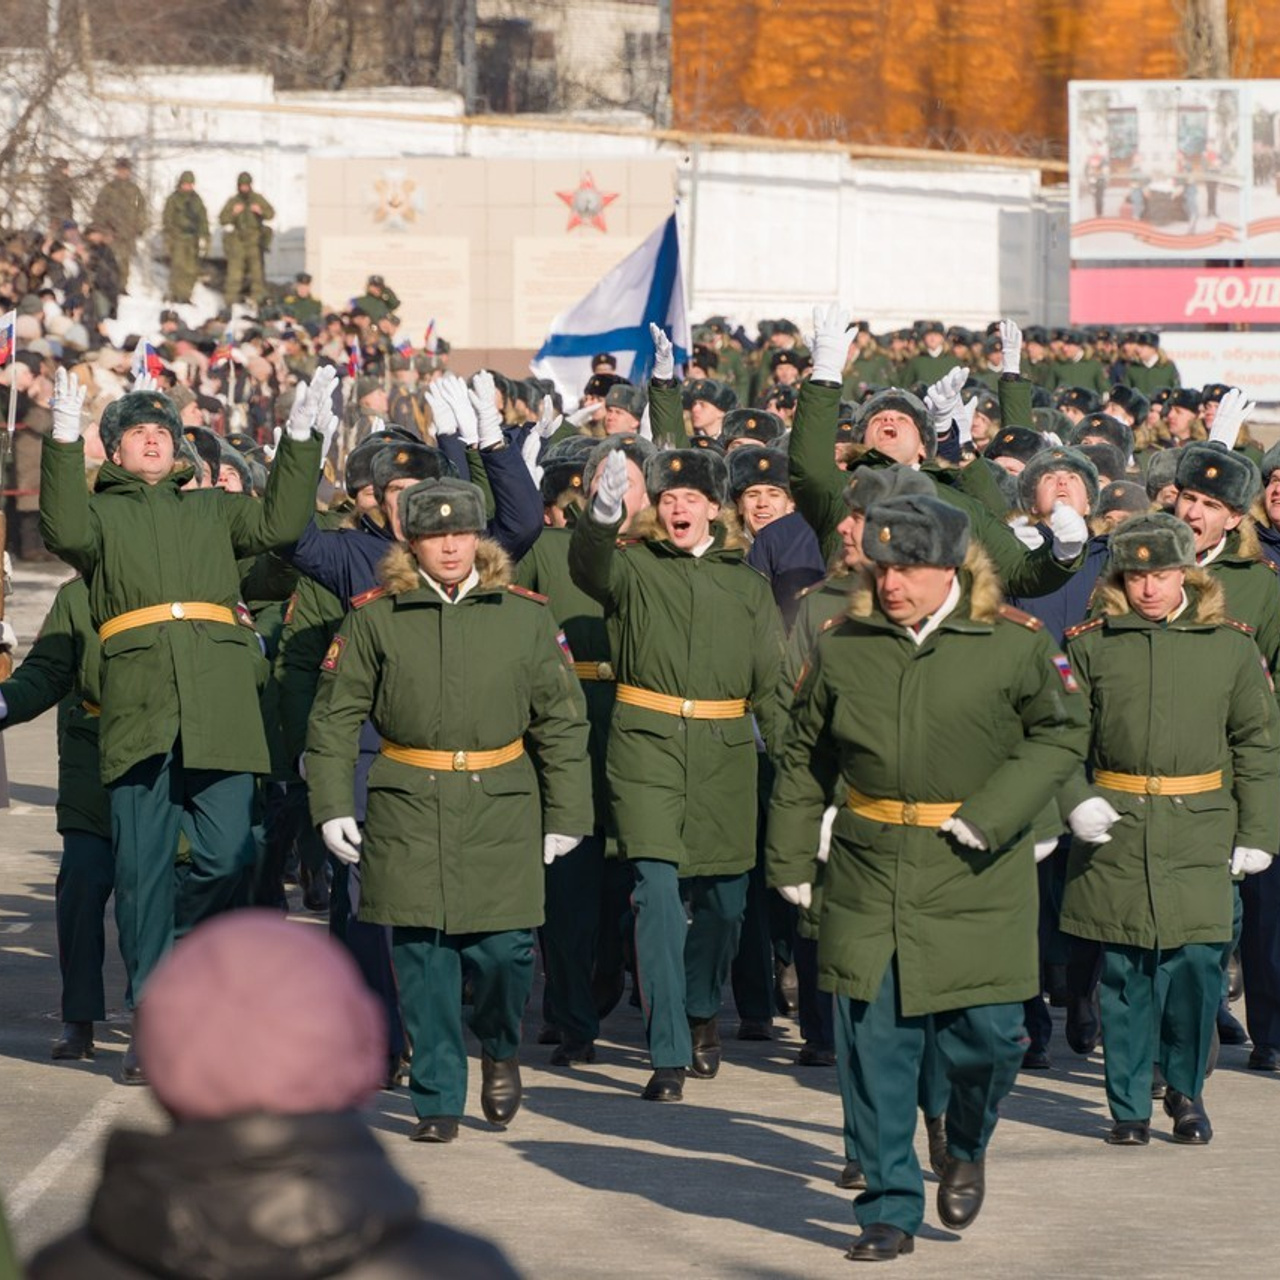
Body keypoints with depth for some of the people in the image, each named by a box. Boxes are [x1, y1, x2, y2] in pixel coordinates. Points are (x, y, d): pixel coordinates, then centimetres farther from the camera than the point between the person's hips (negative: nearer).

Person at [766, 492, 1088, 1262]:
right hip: (869, 875, 2)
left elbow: (1064, 731, 1)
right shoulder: (843, 646, 2)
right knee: (879, 1047, 1)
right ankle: (891, 1211, 11)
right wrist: (791, 858, 10)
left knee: (987, 1035, -3)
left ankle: (968, 1149, 30)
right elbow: (804, 756, 12)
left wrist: (991, 815, -10)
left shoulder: (1014, 643, -5)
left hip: (978, 880, -2)